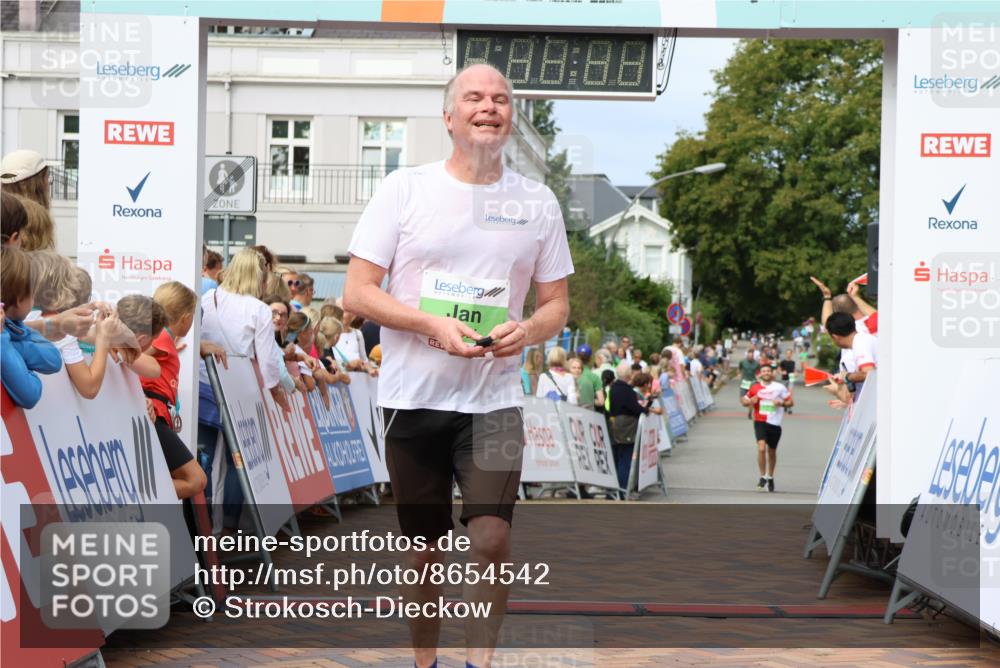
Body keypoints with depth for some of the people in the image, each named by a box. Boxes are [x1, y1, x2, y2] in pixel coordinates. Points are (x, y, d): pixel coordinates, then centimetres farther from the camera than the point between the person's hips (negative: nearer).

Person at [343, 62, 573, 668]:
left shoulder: (538, 202, 6)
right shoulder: (404, 188, -1)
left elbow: (557, 303, 10)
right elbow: (357, 292, -4)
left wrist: (528, 330, -13)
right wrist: (436, 326, -18)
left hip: (495, 398, 1)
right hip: (414, 396, 0)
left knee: (492, 539, -14)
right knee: (425, 547, 10)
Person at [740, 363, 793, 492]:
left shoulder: (779, 387, -1)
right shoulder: (755, 387, 2)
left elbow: (791, 402, 3)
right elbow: (743, 400, 13)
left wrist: (782, 403, -17)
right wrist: (750, 401, -10)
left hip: (775, 423, 1)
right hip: (760, 422, -1)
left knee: (772, 451, 13)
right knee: (761, 448, -20)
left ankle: (770, 477, 33)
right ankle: (762, 477, -9)